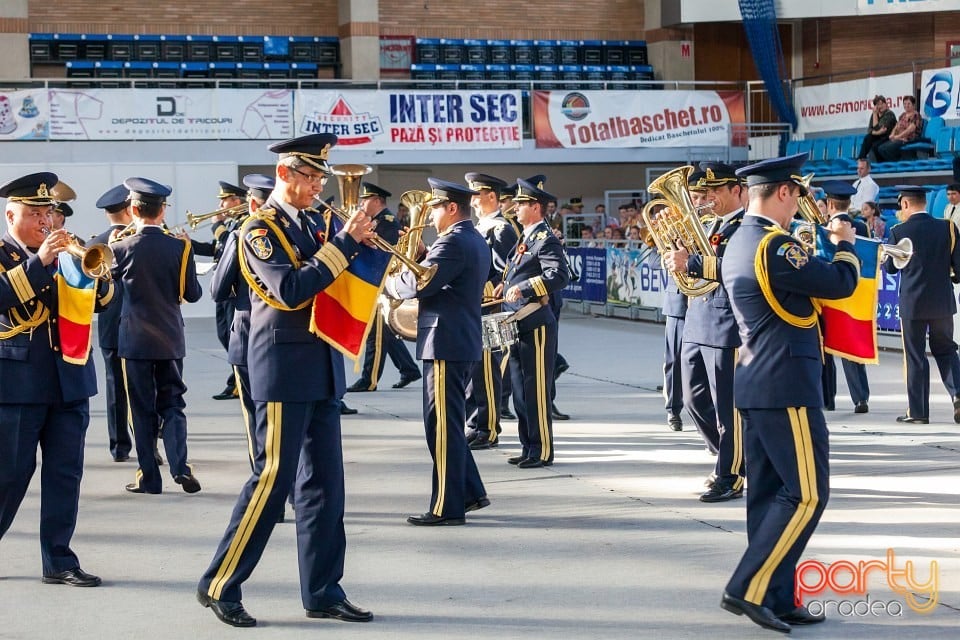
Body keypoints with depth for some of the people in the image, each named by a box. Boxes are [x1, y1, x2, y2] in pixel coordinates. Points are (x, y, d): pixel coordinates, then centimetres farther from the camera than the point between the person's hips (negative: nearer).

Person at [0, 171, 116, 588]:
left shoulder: (66, 253, 14)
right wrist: (38, 262, -25)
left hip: (70, 379, 5)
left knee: (65, 473, 4)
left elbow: (102, 300, 7)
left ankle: (59, 561, 9)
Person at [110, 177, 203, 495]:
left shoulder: (122, 248, -9)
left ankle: (149, 477, 7)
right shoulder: (180, 247, -6)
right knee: (172, 404, 10)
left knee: (142, 409, 6)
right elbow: (192, 294, -2)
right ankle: (180, 466, -7)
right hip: (170, 338, 2)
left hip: (135, 339, -1)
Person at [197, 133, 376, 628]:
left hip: (321, 370, 8)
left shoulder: (308, 227, 13)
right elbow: (291, 290, -24)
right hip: (284, 369, -8)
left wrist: (360, 242, -5)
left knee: (323, 484, 8)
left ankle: (323, 592, 13)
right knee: (272, 479, -6)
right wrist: (343, 243, -21)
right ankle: (219, 586, 4)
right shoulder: (260, 229, -10)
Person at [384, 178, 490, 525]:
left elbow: (416, 284, -23)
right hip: (464, 343, 10)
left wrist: (386, 282, -5)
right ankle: (471, 492, 23)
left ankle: (447, 507, 1)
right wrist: (425, 256, 8)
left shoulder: (453, 242, -17)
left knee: (442, 425, -4)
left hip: (446, 343, -10)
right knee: (448, 423, 18)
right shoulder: (476, 241, 16)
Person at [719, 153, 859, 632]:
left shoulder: (737, 246, 13)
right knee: (806, 494, -5)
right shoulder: (774, 247, -18)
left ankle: (776, 600, 14)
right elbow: (842, 284, -15)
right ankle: (750, 587, -9)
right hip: (787, 387, -10)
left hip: (755, 385, 10)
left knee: (769, 492, 10)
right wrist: (845, 244, 3)